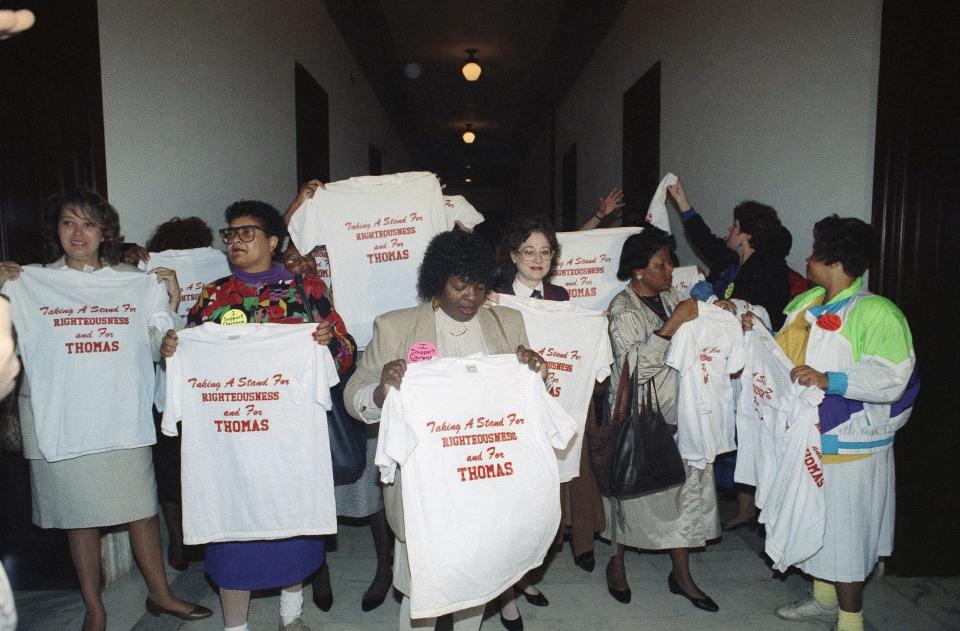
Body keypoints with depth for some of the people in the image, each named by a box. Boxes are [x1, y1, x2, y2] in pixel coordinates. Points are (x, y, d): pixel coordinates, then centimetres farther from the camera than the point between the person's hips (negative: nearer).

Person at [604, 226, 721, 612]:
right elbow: (636, 368, -25)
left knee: (685, 487, 8)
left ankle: (681, 574, 24)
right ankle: (617, 562, 31)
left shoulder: (671, 297, 6)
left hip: (675, 413, 6)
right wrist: (672, 325, -28)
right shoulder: (623, 310, -14)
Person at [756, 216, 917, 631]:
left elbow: (892, 379, -26)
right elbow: (784, 353, 18)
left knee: (843, 534, 4)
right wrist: (756, 332, 3)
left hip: (847, 447, -8)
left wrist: (828, 380, -34)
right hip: (805, 440, 8)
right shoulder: (804, 302, 7)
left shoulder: (877, 313, -18)